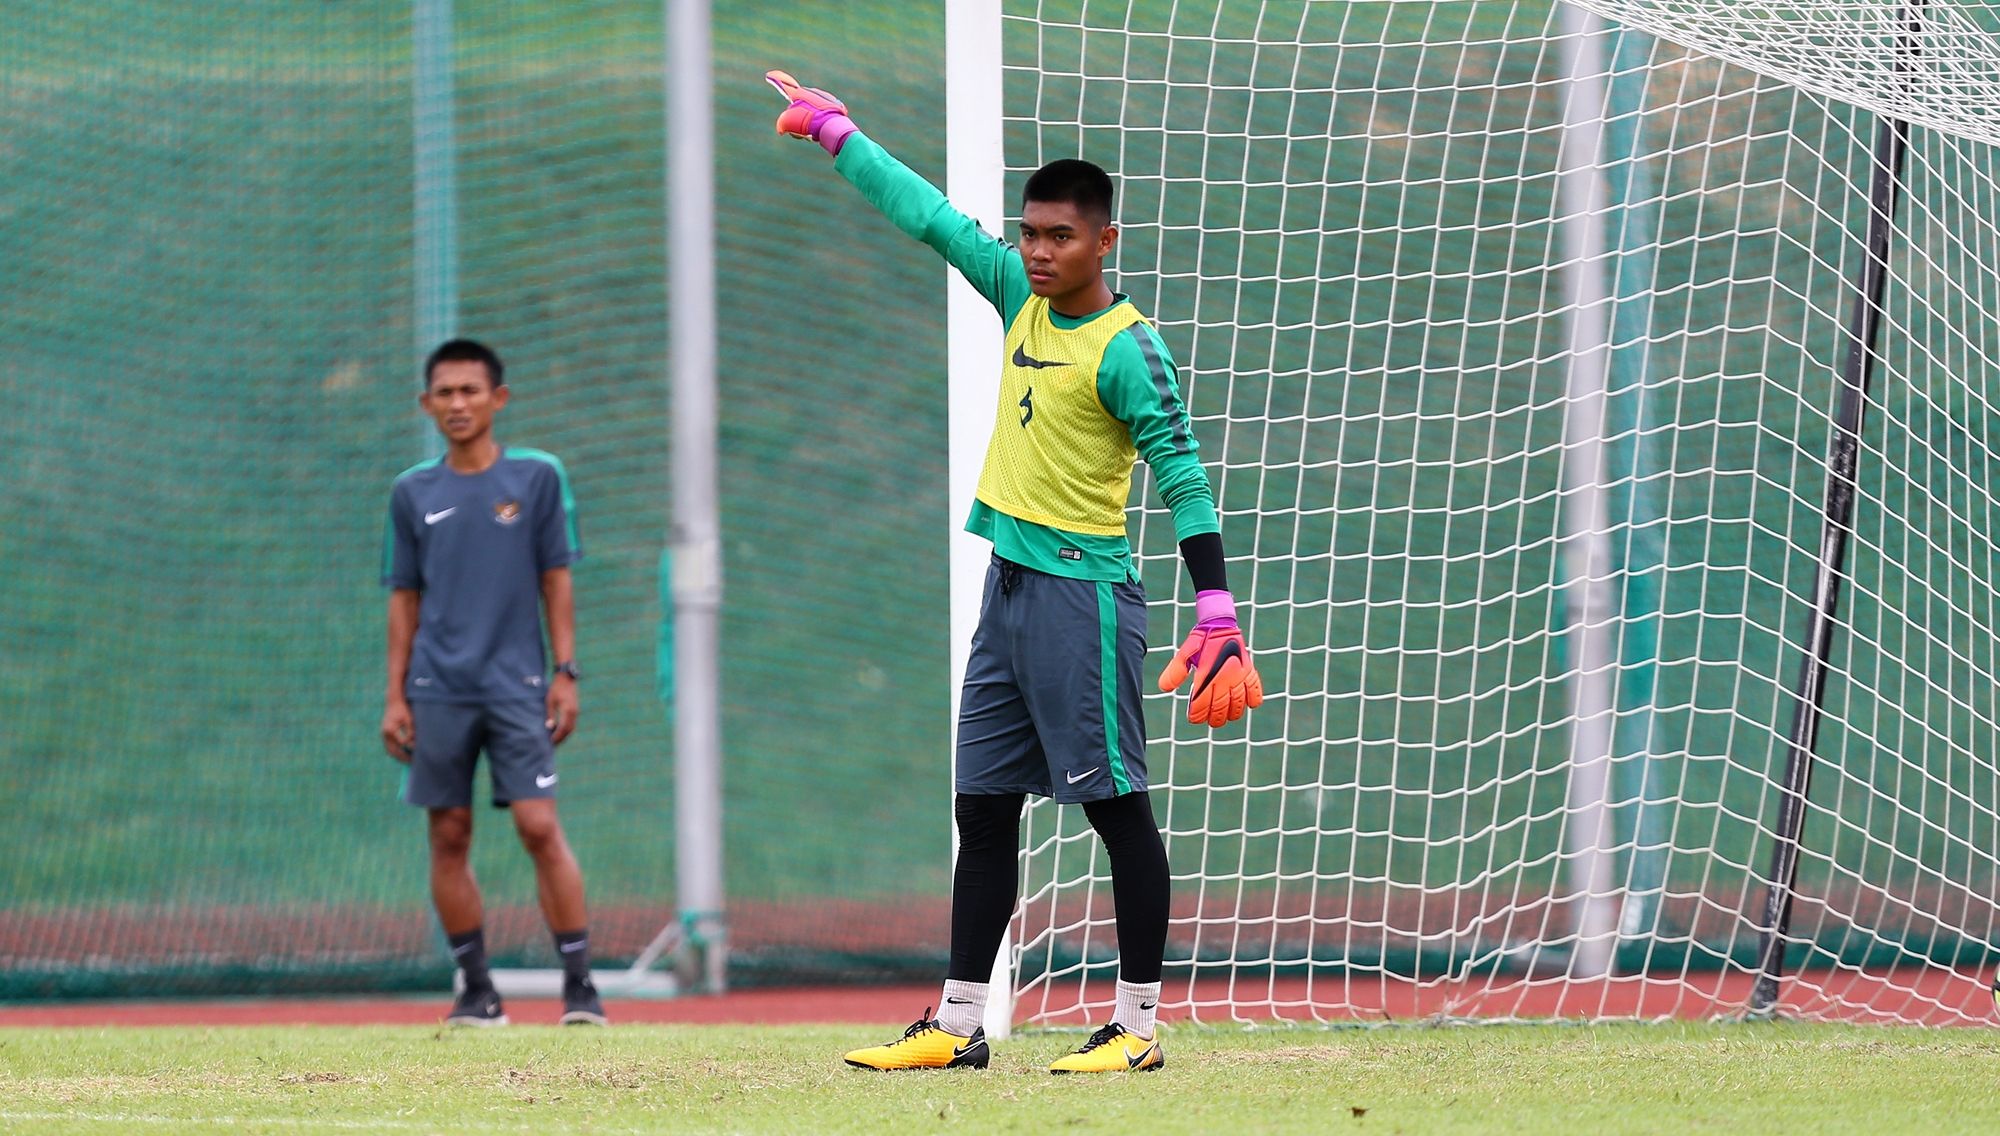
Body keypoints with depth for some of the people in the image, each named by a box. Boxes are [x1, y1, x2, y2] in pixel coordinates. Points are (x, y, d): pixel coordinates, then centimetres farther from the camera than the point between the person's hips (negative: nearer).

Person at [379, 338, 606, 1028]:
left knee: (540, 827, -10)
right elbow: (405, 600, 12)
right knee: (449, 837, 1)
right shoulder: (413, 493, 8)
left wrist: (565, 673, -2)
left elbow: (555, 581, 4)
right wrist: (395, 696, 7)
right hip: (438, 690, 2)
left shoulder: (538, 477, 3)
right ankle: (477, 991, 9)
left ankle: (579, 984, -7)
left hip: (516, 685, -2)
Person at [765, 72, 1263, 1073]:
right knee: (982, 809, 9)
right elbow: (933, 219, 19)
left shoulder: (1125, 350, -13)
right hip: (1009, 580, 9)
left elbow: (1183, 479, -15)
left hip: (1083, 592, -9)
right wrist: (834, 133, 25)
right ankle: (959, 1024, 12)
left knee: (1116, 804, -6)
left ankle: (1139, 1025, -5)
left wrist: (1215, 616, -22)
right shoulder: (1021, 299, 9)